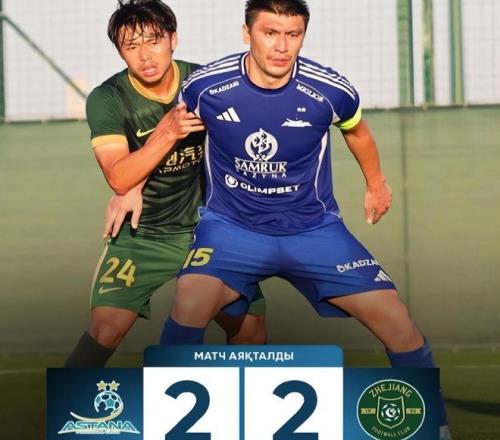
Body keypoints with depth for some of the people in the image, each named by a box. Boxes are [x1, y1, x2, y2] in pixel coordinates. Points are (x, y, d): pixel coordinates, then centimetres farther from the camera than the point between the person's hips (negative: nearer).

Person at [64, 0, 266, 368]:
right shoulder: (107, 100, -13)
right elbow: (119, 178, -22)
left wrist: (137, 186, -6)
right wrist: (167, 131, -36)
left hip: (205, 228, 3)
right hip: (140, 236, -3)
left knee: (251, 333, 1)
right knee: (106, 330, -20)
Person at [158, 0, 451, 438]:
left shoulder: (331, 91, -14)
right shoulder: (205, 86, -16)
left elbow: (356, 130, 11)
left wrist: (376, 184, 26)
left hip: (314, 230, 1)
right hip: (231, 227, -1)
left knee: (395, 318, -11)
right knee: (190, 303, -31)